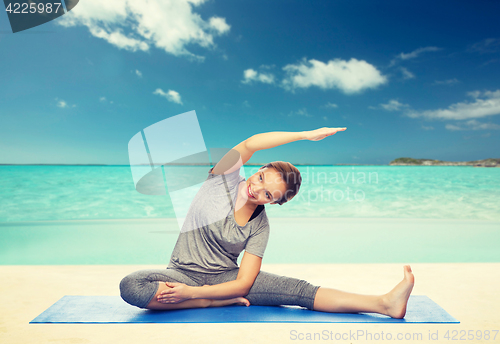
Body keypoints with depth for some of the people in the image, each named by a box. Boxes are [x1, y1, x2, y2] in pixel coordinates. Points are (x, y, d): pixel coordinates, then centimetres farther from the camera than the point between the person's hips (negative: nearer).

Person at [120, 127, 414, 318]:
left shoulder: (260, 228, -9)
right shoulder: (226, 178, -12)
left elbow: (244, 284, -15)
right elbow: (251, 144, -32)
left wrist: (192, 293, -26)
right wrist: (308, 135, -32)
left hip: (225, 277, 1)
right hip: (184, 272, 0)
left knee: (296, 289, -20)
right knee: (131, 285, -33)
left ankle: (385, 304, -21)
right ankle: (221, 302, -21)